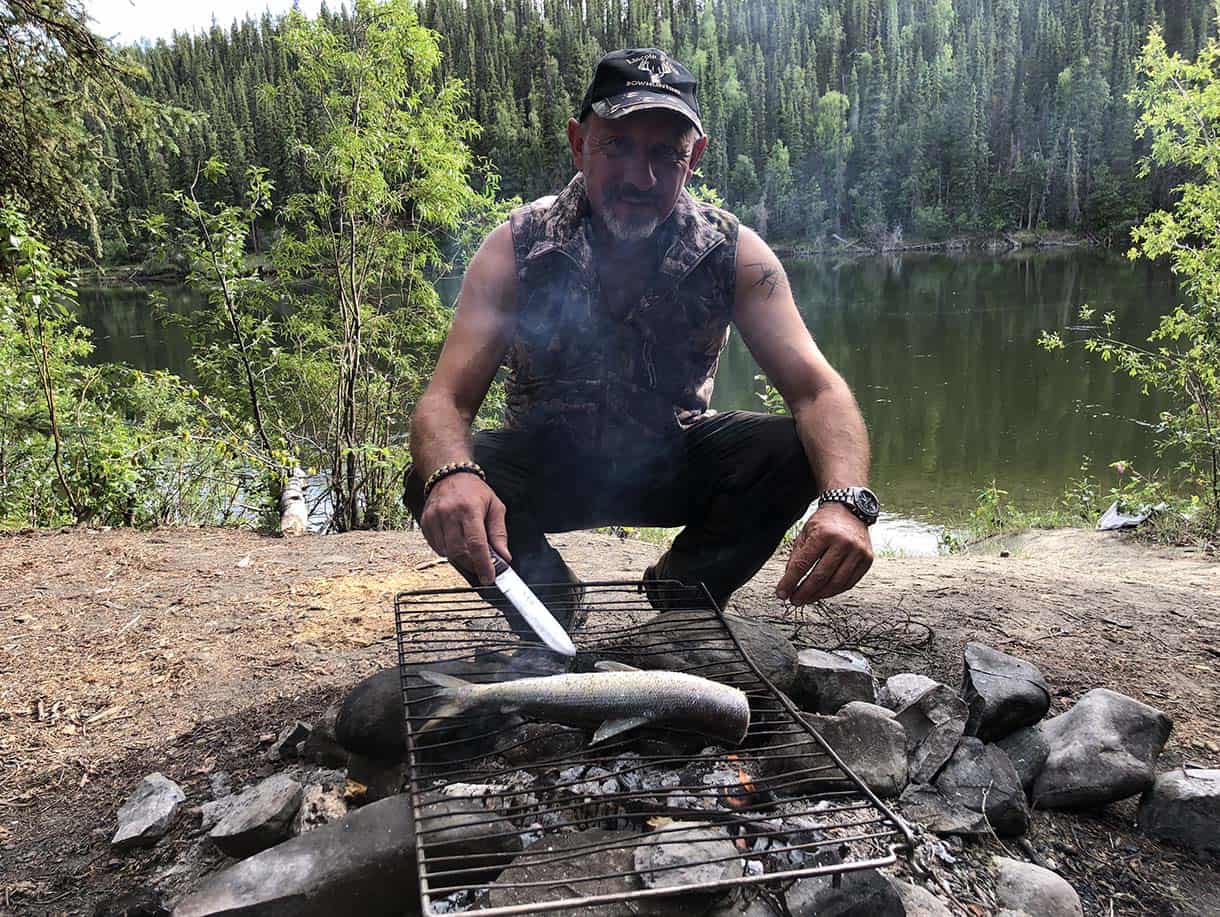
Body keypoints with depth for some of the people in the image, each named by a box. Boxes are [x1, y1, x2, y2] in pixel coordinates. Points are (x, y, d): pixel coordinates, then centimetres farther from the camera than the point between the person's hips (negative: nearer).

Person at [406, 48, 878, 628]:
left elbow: (817, 389, -25)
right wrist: (452, 474, -50)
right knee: (436, 488, -29)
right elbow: (445, 399, -25)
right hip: (547, 464, -1)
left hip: (673, 462, 1)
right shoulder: (517, 247, -18)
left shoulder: (732, 253, -16)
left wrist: (845, 500, -46)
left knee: (793, 453, -26)